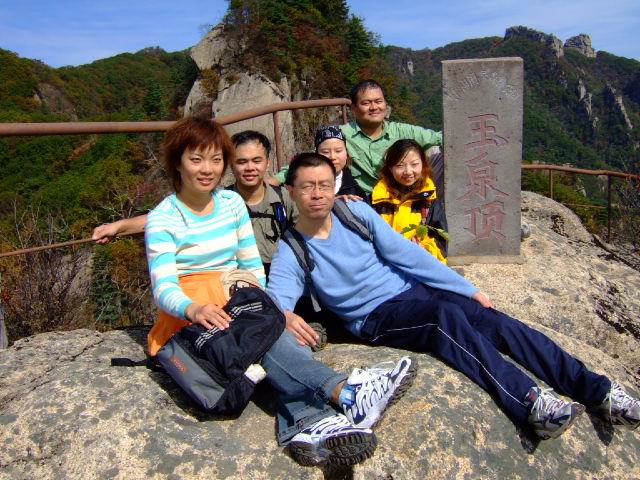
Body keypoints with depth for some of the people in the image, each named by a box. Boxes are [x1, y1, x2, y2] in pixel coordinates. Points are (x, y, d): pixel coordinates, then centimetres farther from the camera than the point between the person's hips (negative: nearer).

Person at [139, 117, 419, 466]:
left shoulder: (232, 202, 10)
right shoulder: (163, 218, -4)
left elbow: (252, 266, 11)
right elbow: (164, 287, -15)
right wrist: (194, 308, -38)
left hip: (239, 308, 4)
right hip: (187, 320, -4)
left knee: (281, 336, -31)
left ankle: (308, 423, -55)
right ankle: (344, 391, -52)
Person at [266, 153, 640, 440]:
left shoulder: (355, 211, 2)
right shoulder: (290, 251, -4)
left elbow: (407, 253, 1)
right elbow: (276, 298, -17)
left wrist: (467, 288, 0)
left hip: (413, 289, 4)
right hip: (377, 318, -3)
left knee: (498, 323, -15)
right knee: (447, 317, -33)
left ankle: (598, 391, -10)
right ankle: (529, 403, -37)